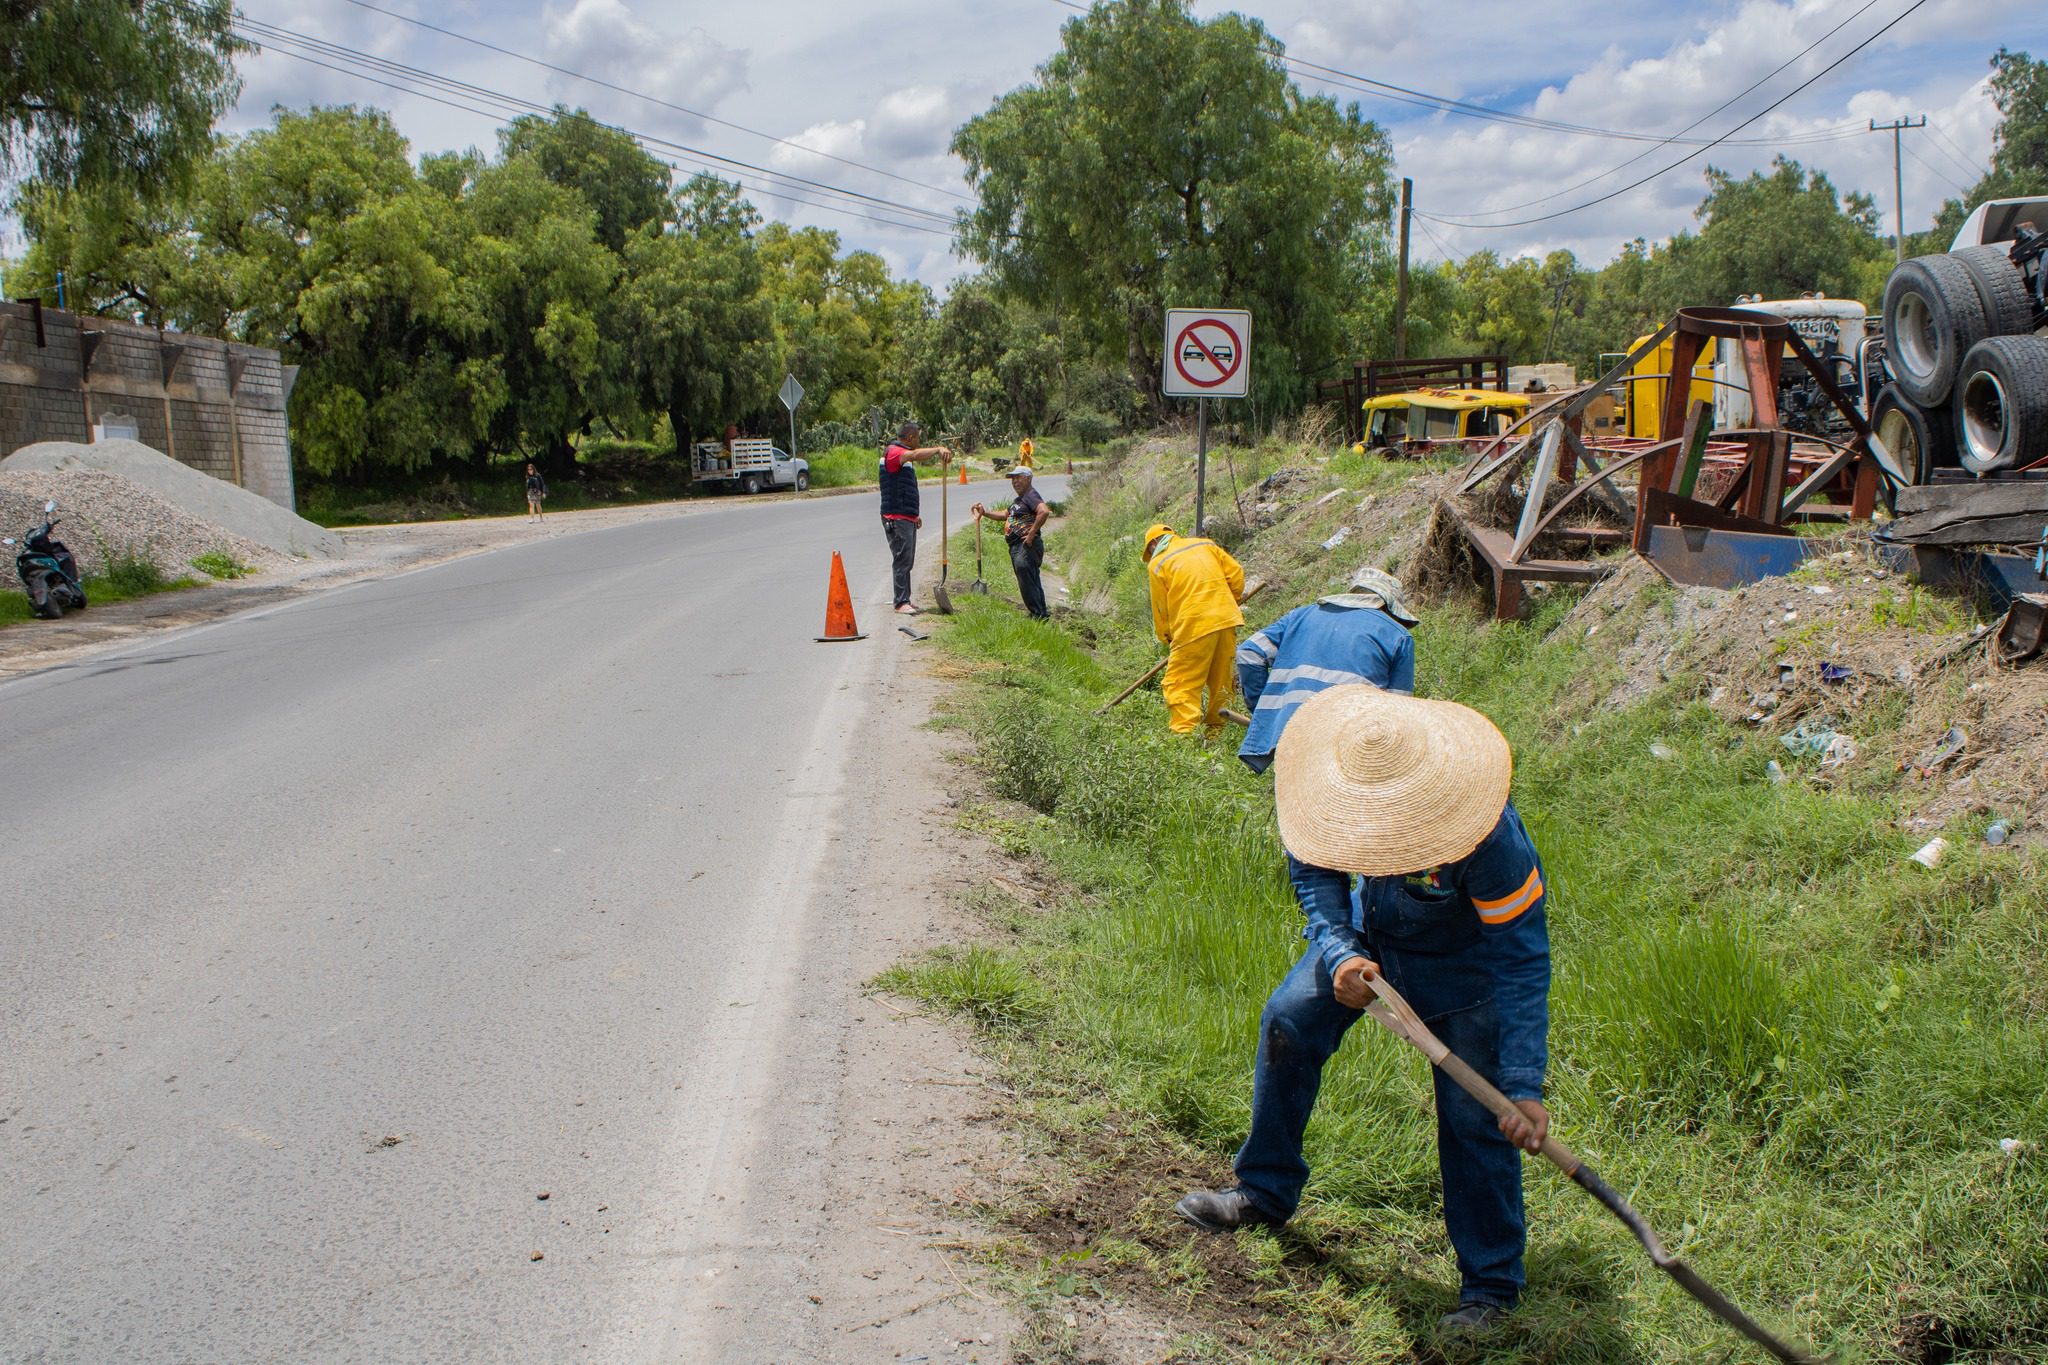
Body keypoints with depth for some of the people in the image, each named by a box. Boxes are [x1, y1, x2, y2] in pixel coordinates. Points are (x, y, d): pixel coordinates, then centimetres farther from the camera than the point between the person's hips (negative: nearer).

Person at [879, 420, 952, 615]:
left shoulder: (903, 455, 22)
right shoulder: (893, 452, -11)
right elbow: (916, 455, -34)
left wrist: (914, 514, 25)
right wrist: (938, 449, -43)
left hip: (907, 517, 10)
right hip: (896, 518, -10)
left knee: (907, 561, 11)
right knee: (903, 559, -11)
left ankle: (904, 600, 16)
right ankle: (901, 602, -11)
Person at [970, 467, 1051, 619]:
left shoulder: (1031, 495, -12)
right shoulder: (1019, 499, 21)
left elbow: (1044, 511, -29)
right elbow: (1005, 515, 34)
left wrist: (1031, 534, -25)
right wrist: (985, 513, 22)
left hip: (1027, 547, -11)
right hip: (1016, 546, 11)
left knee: (1027, 582, -12)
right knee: (1031, 582, 14)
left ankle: (1039, 616, -9)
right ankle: (1041, 614, 21)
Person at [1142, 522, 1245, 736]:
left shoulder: (1157, 564, 5)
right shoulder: (1206, 545, 17)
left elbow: (1161, 609, 8)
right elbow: (1235, 572, 12)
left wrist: (1166, 638, 21)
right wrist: (1231, 601, 26)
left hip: (1194, 625, -5)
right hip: (1227, 621, 5)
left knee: (1179, 684, -4)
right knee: (1221, 681, 15)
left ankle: (1184, 732, -16)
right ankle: (1218, 730, 17)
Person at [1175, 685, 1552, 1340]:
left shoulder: (1489, 836, -41)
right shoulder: (1344, 782, -28)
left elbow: (1520, 960, -34)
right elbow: (1312, 870, -13)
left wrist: (1523, 1085, -37)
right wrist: (1339, 955, -31)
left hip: (1463, 960, -5)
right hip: (1370, 929, 5)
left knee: (1475, 1119, -6)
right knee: (1288, 1020, -1)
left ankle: (1489, 1287, 11)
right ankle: (1266, 1191, 18)